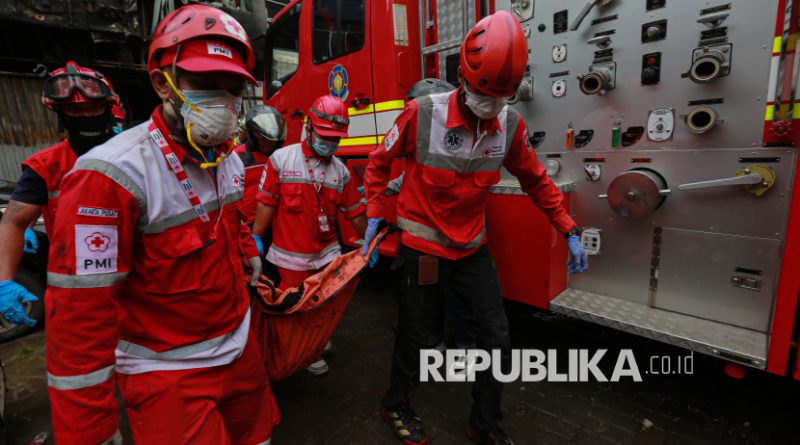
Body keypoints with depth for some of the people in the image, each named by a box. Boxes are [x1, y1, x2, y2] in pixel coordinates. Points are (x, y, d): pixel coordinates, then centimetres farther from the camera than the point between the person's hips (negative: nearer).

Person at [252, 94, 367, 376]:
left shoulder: (340, 170, 3)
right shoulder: (281, 160, -7)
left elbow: (355, 212, 7)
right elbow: (266, 204, -4)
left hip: (327, 253, 4)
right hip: (292, 257, -3)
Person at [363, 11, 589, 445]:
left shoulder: (511, 126, -5)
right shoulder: (422, 113, -16)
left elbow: (536, 181, 8)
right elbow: (380, 161, -1)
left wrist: (570, 231, 7)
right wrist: (375, 214, -6)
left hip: (473, 248, 4)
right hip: (422, 245, -4)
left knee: (496, 336, 9)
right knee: (418, 336, 10)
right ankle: (396, 405, 41)